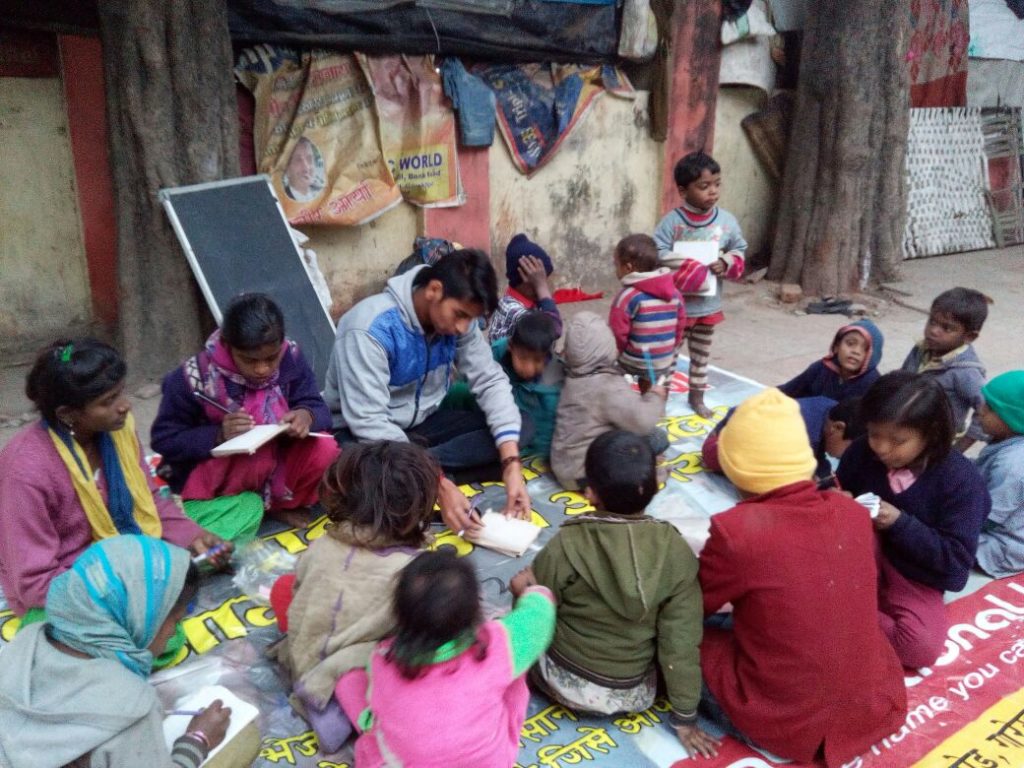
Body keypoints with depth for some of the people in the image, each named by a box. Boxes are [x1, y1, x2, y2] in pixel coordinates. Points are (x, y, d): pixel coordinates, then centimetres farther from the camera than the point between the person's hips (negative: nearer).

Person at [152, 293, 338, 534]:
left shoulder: (290, 358, -13)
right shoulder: (195, 377, -21)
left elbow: (318, 408, -8)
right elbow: (164, 440, -14)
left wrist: (307, 416, -33)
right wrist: (219, 435, -31)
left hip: (273, 466, 4)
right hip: (206, 480, -4)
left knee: (324, 451, -23)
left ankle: (281, 504, 4)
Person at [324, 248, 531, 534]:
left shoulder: (458, 317, -10)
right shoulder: (371, 328, -29)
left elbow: (491, 381, -8)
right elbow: (368, 422, -32)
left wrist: (512, 463, -21)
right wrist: (440, 486, -38)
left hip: (421, 423, 7)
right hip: (361, 432, -7)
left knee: (522, 427, -12)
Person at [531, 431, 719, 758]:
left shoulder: (566, 546, -25)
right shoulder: (676, 551, -19)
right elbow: (680, 641, -14)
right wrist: (685, 717, -1)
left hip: (567, 684, -2)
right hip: (636, 694, 3)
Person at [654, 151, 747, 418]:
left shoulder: (727, 220, -3)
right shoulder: (671, 221, -15)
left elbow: (740, 250, 8)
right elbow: (657, 255, -19)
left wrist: (727, 263, -12)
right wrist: (686, 267, -25)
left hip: (709, 303, 4)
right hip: (675, 303, -4)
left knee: (701, 353, 20)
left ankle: (697, 396, 37)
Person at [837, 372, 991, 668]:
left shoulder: (962, 480, -19)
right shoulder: (861, 451, -9)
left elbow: (957, 558, -19)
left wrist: (900, 524, -29)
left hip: (915, 579, -2)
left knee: (920, 648, -30)